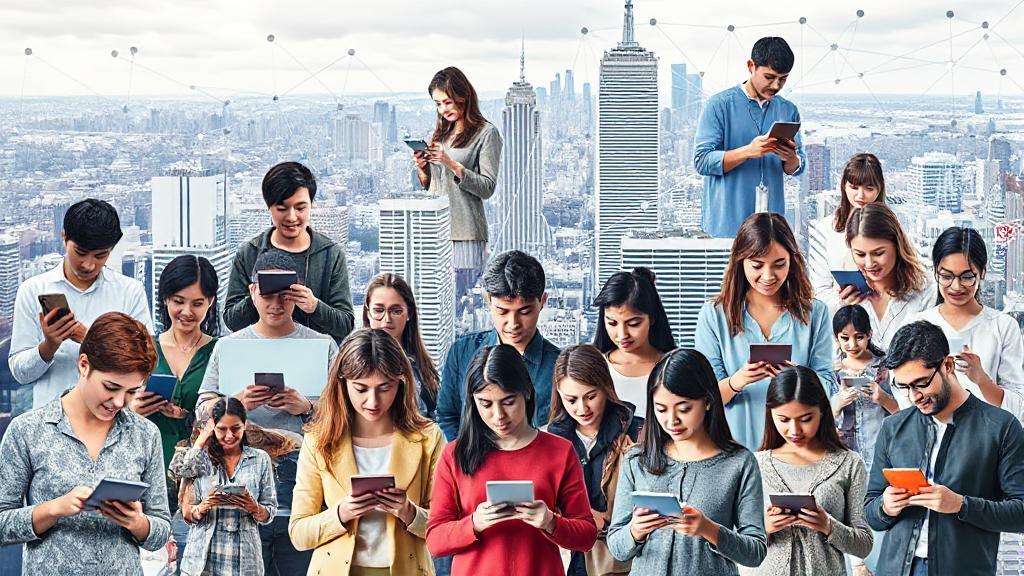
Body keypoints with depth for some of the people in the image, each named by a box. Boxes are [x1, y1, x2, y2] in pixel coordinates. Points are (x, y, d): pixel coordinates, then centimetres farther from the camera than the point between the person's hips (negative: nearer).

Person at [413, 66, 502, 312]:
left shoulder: (486, 133, -1)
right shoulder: (440, 133, 19)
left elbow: (487, 188, -7)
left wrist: (452, 165, -16)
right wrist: (422, 169, 2)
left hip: (464, 235, -6)